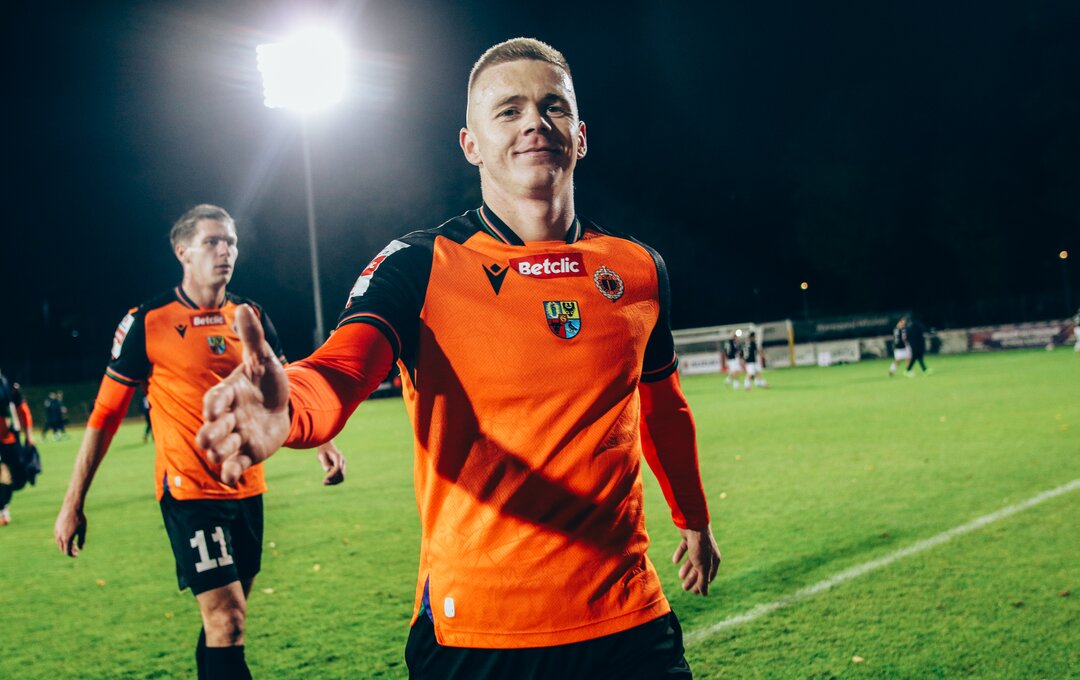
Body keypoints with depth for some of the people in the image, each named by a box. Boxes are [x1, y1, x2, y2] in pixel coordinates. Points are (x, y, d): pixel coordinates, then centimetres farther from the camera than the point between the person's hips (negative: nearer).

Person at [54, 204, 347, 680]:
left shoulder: (251, 316, 8)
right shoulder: (147, 323, -6)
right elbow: (105, 415, -3)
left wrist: (323, 442, 1)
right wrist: (73, 504, -5)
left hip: (247, 490, 5)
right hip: (190, 493, -5)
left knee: (223, 618, 13)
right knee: (227, 621, -13)